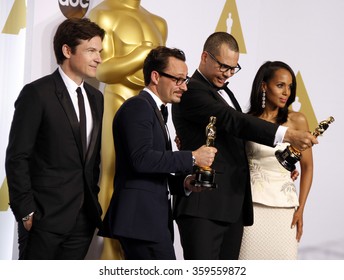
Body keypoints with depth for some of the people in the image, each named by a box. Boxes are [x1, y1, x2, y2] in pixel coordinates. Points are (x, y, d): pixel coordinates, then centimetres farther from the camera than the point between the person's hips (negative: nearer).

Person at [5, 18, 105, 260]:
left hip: (83, 218, 6)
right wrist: (26, 212, -13)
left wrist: (93, 201, 12)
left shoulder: (95, 97, 13)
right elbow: (17, 158, -11)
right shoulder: (37, 93, -9)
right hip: (45, 216, -6)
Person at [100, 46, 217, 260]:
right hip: (142, 218, -10)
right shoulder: (138, 106, -8)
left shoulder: (152, 110, 22)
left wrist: (182, 182, 4)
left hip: (144, 218, 10)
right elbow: (142, 159, -22)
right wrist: (192, 158, -16)